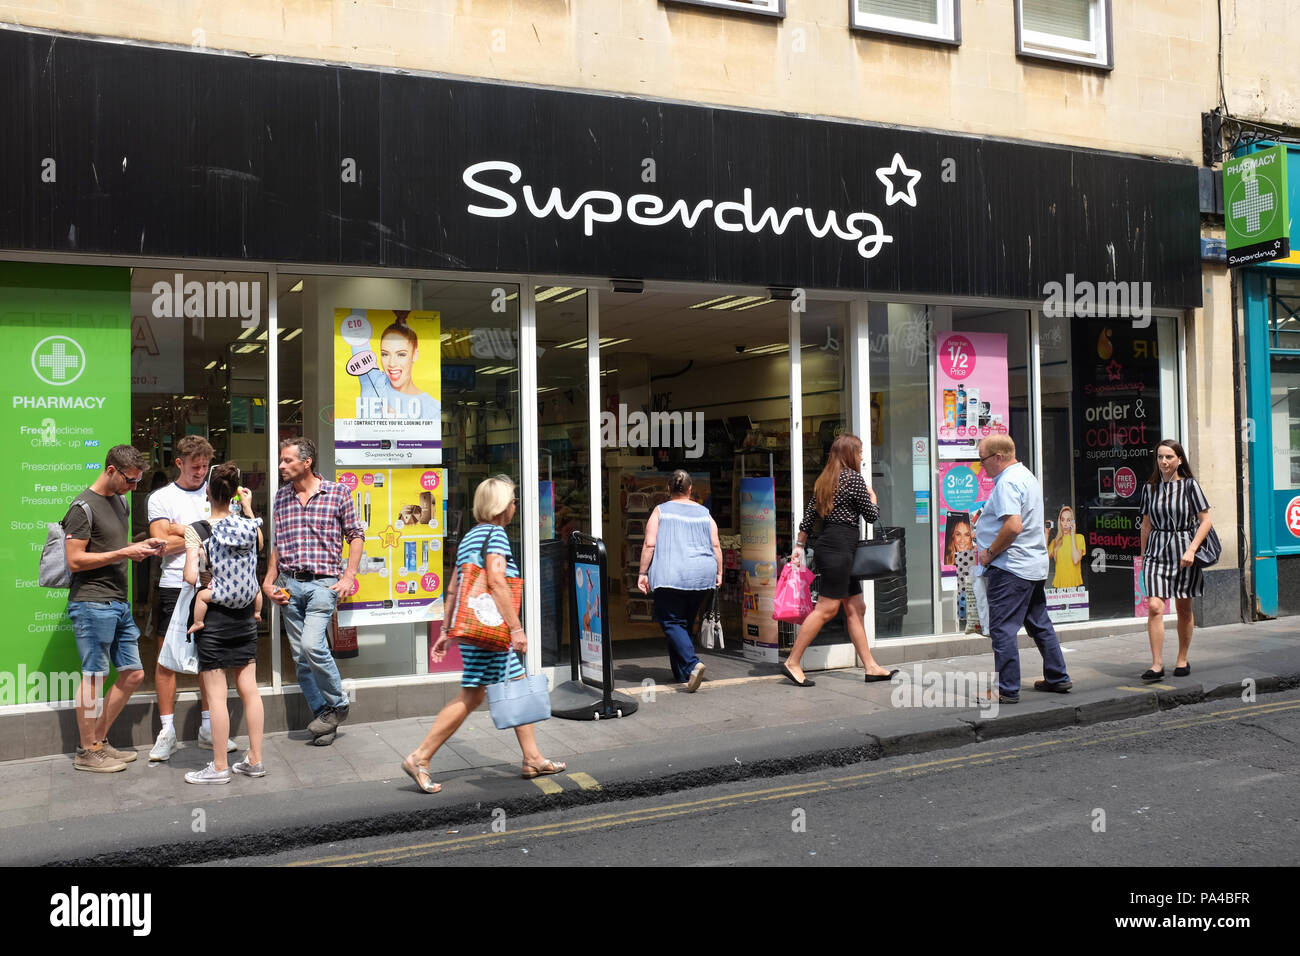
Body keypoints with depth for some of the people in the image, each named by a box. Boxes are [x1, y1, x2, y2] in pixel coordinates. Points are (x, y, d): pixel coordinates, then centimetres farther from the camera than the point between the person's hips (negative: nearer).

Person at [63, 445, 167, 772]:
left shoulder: (120, 502, 17)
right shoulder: (84, 507, -10)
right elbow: (75, 560, -14)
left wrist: (142, 546, 9)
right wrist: (124, 553, -18)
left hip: (119, 603, 9)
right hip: (92, 602, -9)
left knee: (133, 674, 9)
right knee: (94, 676, -2)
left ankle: (99, 740, 21)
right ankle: (87, 752, 8)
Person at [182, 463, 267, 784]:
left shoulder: (198, 530, -13)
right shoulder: (248, 526, -1)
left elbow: (191, 577, -20)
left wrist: (195, 613, -5)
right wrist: (248, 507, 25)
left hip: (214, 616, -5)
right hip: (245, 617, 5)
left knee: (216, 695, 2)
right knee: (249, 689, 10)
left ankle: (219, 767, 9)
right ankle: (255, 760, 17)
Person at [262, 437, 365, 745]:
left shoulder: (337, 492, -1)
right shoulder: (282, 496, 11)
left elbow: (356, 534, 4)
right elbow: (278, 544, 18)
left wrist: (349, 576, -5)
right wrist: (269, 581, 7)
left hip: (322, 582, -5)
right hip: (289, 584, 5)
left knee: (312, 645, -20)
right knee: (301, 657, 4)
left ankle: (337, 704, 2)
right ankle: (324, 717, 15)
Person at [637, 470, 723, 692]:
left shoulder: (660, 511, 2)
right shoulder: (704, 513, 11)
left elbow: (649, 545, -5)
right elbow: (716, 546, 7)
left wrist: (642, 573, 0)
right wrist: (719, 573, 14)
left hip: (671, 575, -4)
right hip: (702, 576, 4)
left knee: (671, 622, -2)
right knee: (685, 622, 15)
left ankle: (692, 664, -25)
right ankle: (681, 674, 17)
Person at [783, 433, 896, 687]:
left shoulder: (825, 480, 16)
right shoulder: (854, 478, -8)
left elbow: (808, 516, 14)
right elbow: (872, 516, -3)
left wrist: (799, 546, 19)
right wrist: (872, 496, 16)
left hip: (828, 545, 10)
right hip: (840, 547, -10)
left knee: (856, 608, 10)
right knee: (826, 608, -7)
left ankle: (871, 667, 13)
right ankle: (792, 662, -5)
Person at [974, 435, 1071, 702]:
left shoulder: (1007, 482, -17)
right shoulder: (1026, 475, 16)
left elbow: (1013, 526, -28)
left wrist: (989, 553, -17)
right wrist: (984, 531, 18)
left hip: (1010, 567, -11)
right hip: (1035, 565, 11)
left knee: (1002, 628, -5)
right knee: (1039, 624, 19)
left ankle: (1007, 689, -2)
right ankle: (1057, 678, 27)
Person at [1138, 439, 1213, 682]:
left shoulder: (1190, 485, -3)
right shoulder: (1150, 488, 6)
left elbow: (1205, 521, -5)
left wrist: (1191, 550, -14)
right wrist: (1144, 555, 16)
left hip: (1184, 550, -1)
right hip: (1156, 551, 2)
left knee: (1184, 608, 10)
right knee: (1154, 607, -12)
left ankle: (1182, 660, 26)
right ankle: (1157, 665, -10)